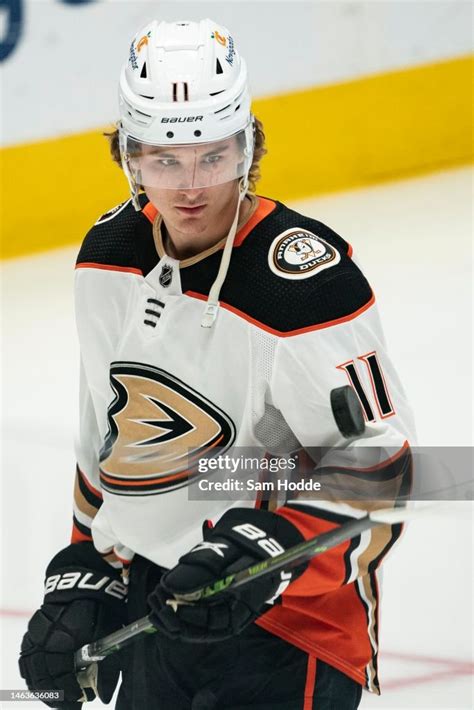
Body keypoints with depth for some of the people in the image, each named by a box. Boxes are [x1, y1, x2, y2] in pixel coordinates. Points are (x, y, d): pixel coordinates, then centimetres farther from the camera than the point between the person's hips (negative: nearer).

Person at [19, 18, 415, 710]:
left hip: (290, 630, -7)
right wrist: (86, 574, 14)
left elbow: (376, 467, -19)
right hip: (152, 601, 7)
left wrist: (270, 551, -31)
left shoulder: (310, 283, -22)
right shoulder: (110, 255, 2)